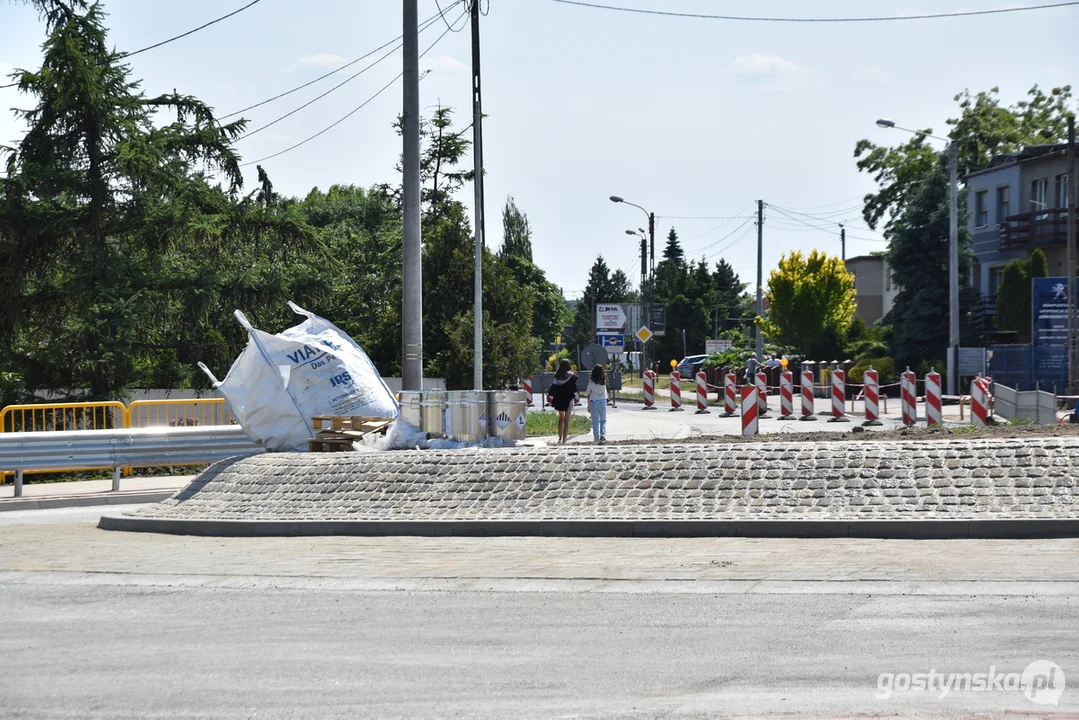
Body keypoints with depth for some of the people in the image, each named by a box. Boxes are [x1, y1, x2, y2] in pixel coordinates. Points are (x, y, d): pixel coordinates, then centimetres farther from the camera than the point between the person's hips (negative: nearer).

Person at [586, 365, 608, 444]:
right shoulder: (604, 382, -2)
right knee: (603, 420, 12)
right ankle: (603, 435, -10)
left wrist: (588, 406, 2)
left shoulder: (591, 382, -6)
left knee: (595, 422, 4)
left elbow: (589, 394, -4)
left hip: (593, 402, -1)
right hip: (602, 401, 1)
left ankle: (597, 439, 1)